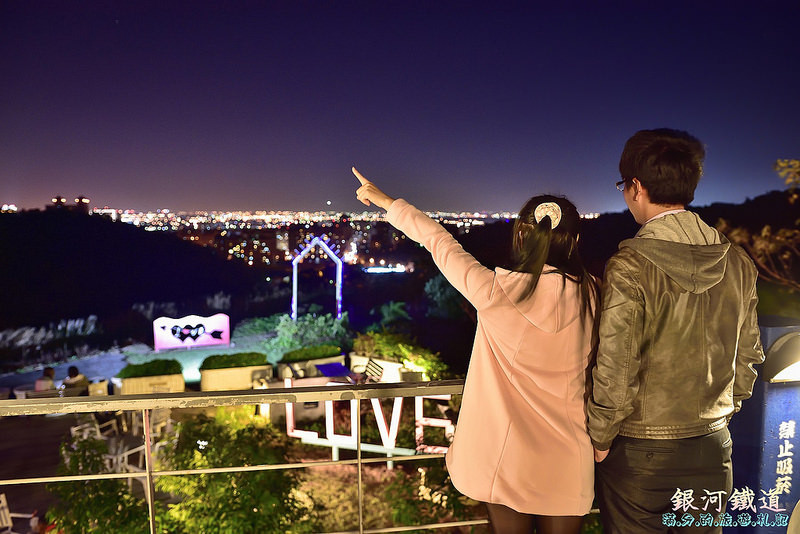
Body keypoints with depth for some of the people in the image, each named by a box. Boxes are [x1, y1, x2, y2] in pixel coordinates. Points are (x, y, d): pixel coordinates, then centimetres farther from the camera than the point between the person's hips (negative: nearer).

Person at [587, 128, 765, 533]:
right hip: (713, 448, 5)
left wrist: (599, 439, -5)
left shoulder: (630, 267, -21)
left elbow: (615, 372, -20)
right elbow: (748, 357, 6)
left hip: (640, 453, -5)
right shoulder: (737, 262, -4)